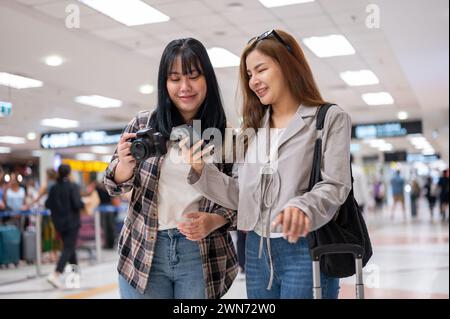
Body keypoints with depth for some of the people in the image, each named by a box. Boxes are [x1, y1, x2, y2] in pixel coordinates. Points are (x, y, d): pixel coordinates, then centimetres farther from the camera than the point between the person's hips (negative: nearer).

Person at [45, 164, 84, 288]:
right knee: (68, 248, -5)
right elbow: (77, 204, -20)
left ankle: (75, 272, 31)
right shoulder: (73, 187, -13)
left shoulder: (54, 188, 2)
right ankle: (55, 274, -19)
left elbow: (48, 204, 2)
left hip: (59, 222, 6)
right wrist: (83, 204, 0)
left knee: (69, 246, 20)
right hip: (72, 222, -6)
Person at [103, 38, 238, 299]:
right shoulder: (144, 125, 0)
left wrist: (213, 221, -17)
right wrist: (125, 164, -17)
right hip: (144, 251, 1)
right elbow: (115, 186, 4)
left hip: (202, 256, 0)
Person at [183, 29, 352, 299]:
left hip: (306, 250, -5)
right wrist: (201, 169, -3)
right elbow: (239, 195, 11)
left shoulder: (330, 118, -2)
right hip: (257, 251, 5)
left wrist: (303, 208, -32)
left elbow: (334, 185, -13)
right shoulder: (252, 129, 14)